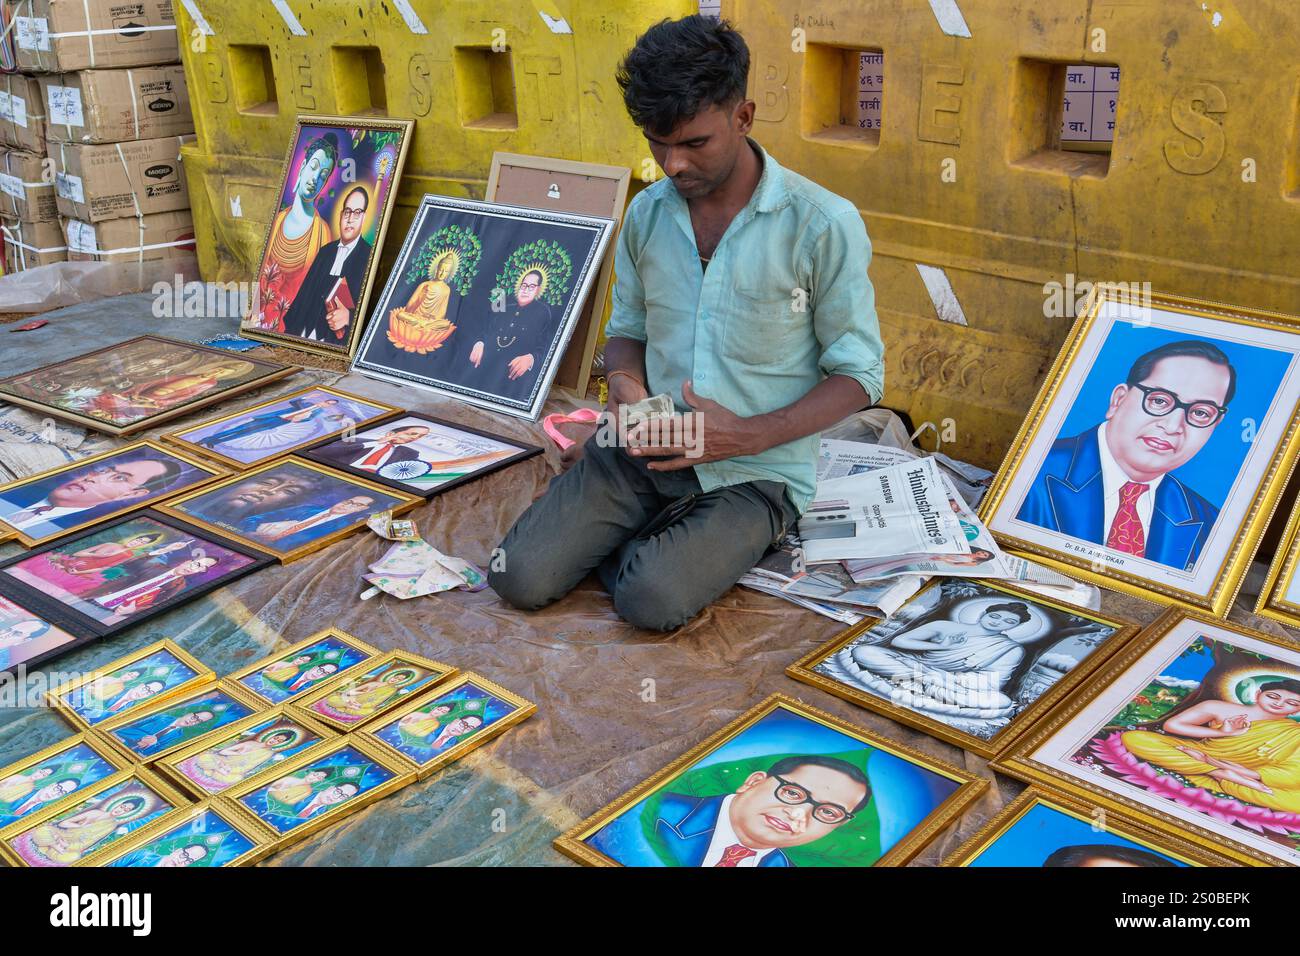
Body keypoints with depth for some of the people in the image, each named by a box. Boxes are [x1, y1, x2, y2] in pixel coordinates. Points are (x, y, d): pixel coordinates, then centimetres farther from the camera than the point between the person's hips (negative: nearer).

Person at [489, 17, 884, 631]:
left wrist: (748, 435, -20)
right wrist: (624, 383, -8)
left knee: (651, 601, -26)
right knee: (521, 579, -10)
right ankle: (658, 536, 17)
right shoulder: (646, 213, 4)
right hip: (642, 449, 4)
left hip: (754, 472, -4)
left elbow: (859, 374, -7)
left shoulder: (822, 224, -12)